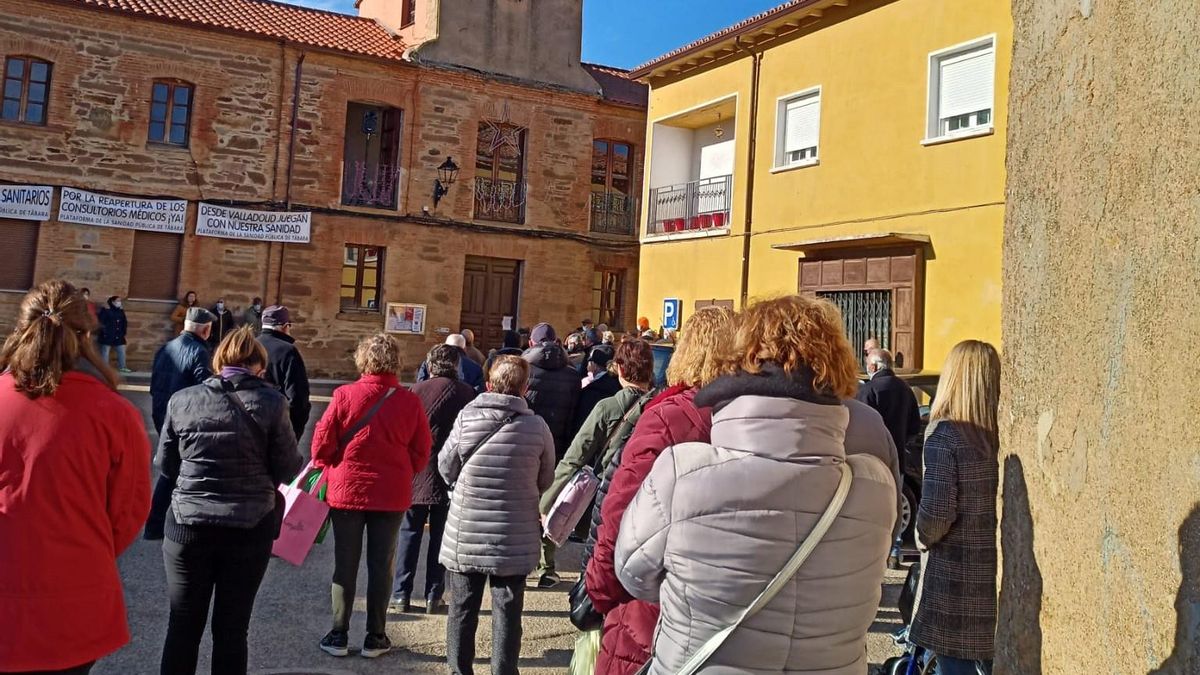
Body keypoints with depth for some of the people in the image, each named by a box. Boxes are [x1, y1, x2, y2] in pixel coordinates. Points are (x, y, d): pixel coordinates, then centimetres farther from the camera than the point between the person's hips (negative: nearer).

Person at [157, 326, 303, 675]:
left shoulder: (182, 400, -1)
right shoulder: (270, 402, -8)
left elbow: (167, 465, 7)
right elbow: (288, 469, -4)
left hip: (189, 525, 2)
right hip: (250, 528, -1)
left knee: (183, 626, 13)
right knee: (232, 628, 10)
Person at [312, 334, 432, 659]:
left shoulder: (345, 395, -11)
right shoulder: (410, 401, -7)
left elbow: (322, 442, -7)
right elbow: (421, 452, -2)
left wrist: (326, 468, 12)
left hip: (347, 489, 0)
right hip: (391, 494, 1)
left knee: (345, 564, 11)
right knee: (381, 565, 10)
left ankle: (338, 635, 17)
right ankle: (375, 637, 17)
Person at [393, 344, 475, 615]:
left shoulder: (417, 390, -6)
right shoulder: (467, 393, -4)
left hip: (416, 473, 0)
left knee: (410, 534, 9)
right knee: (440, 536, 10)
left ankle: (401, 594, 11)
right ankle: (433, 595, 13)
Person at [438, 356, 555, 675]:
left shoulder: (466, 418, -11)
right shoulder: (537, 427, -11)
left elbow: (445, 468, 1)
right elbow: (545, 481, 1)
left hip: (465, 534, 1)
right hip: (516, 538, 0)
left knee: (462, 608, 16)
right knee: (507, 611, 11)